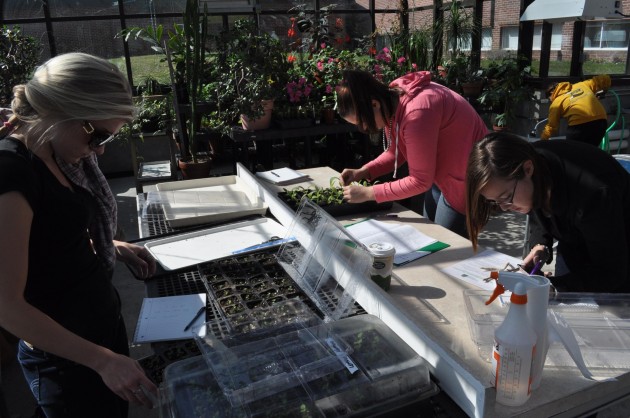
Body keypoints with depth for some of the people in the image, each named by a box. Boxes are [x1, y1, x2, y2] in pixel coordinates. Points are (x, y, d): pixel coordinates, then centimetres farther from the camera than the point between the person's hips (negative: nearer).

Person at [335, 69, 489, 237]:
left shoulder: (416, 112, -34)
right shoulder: (392, 101, -8)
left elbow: (420, 181, -28)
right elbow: (397, 151, 6)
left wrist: (368, 193, -23)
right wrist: (363, 171, -8)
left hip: (466, 177, -8)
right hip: (441, 172, 8)